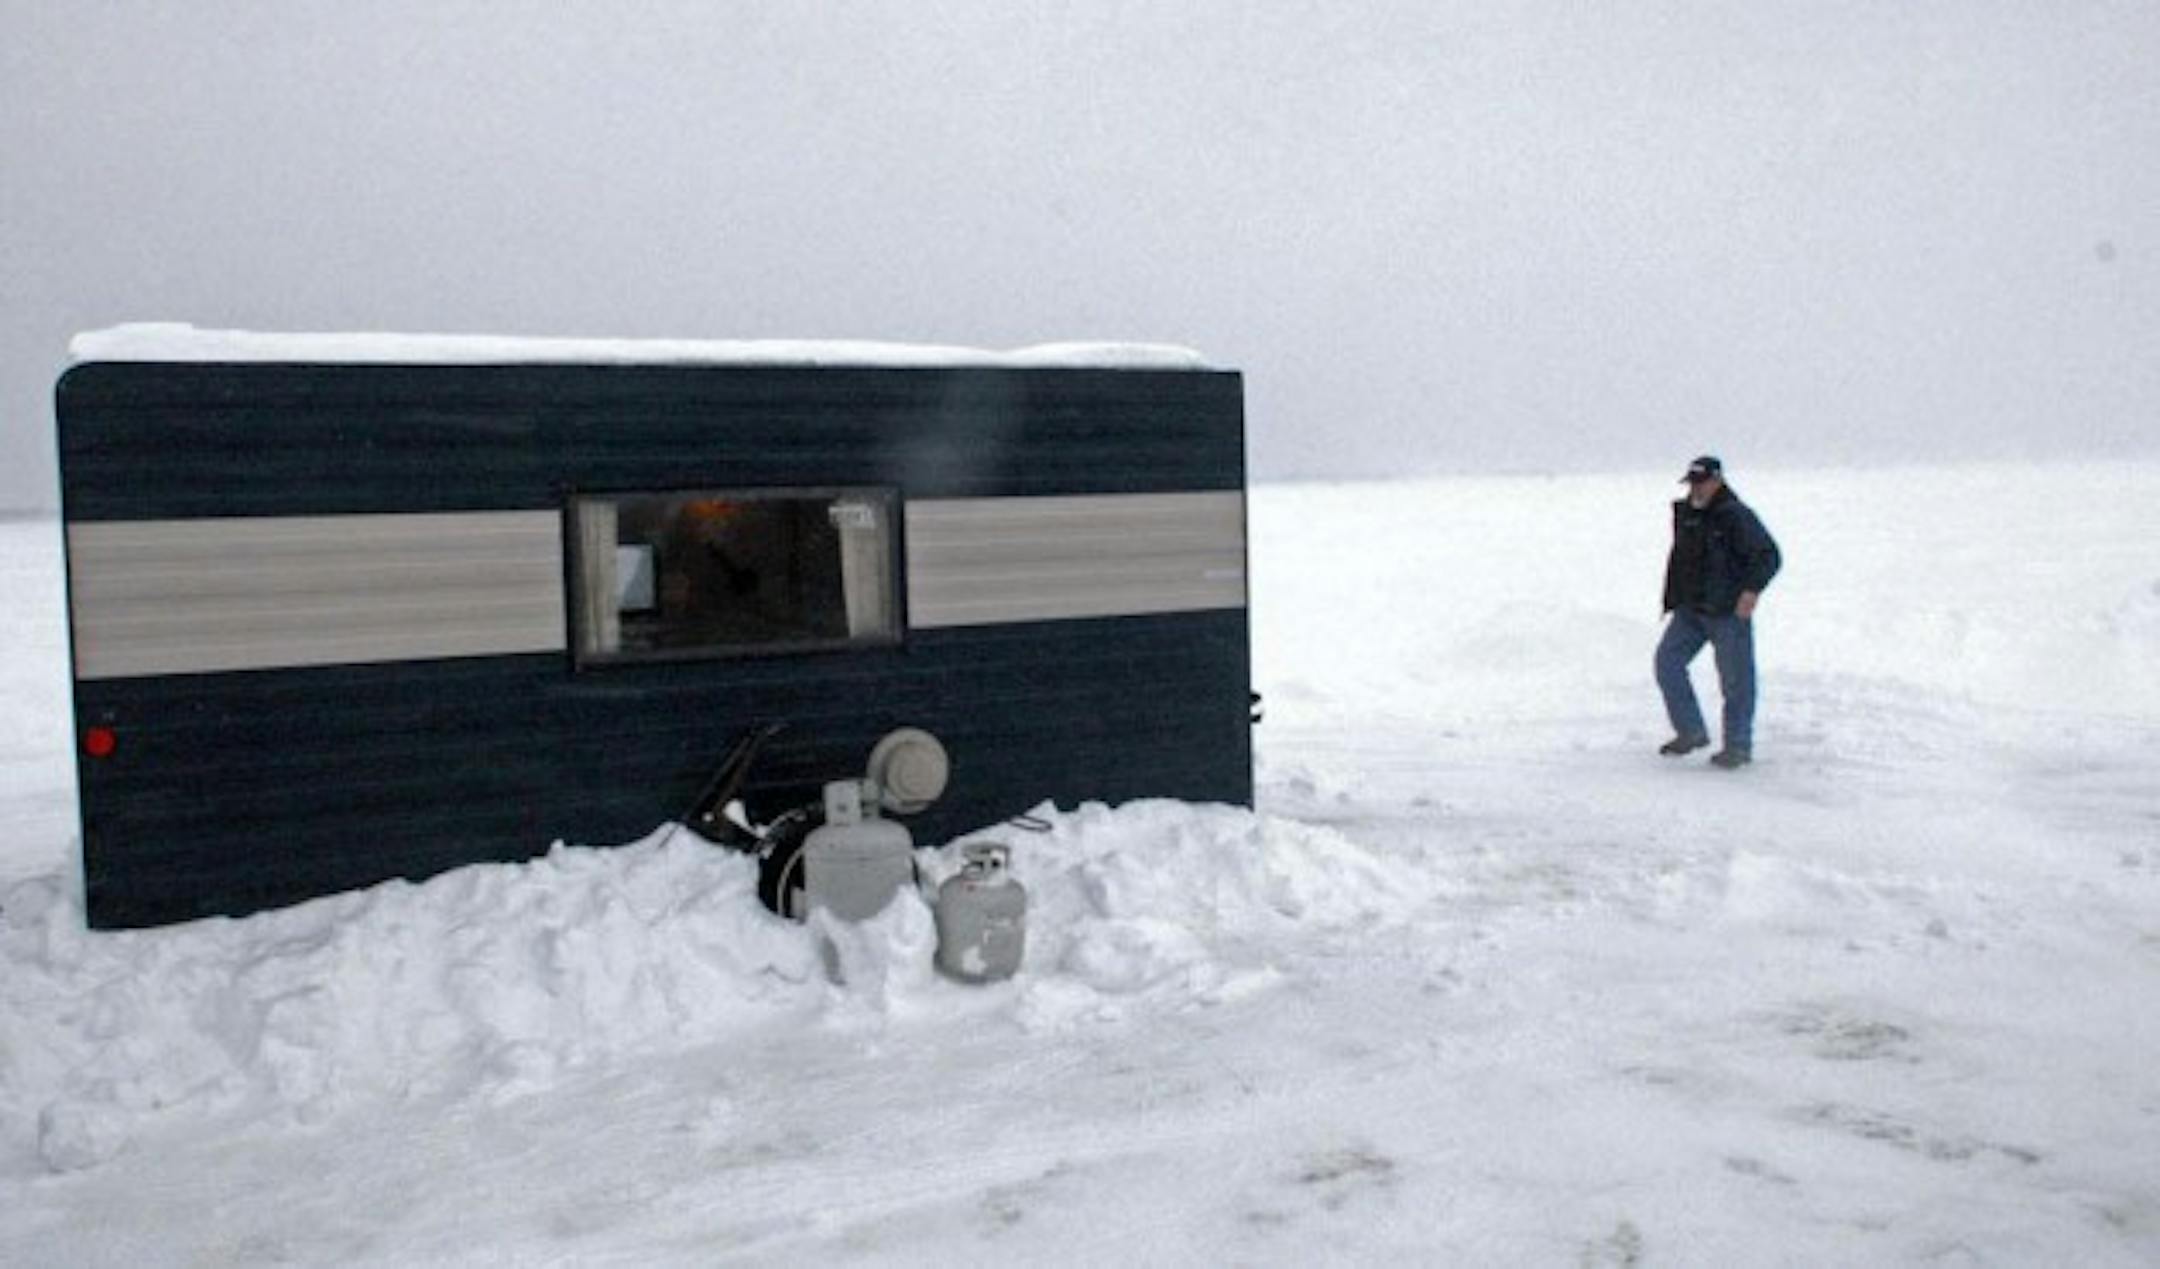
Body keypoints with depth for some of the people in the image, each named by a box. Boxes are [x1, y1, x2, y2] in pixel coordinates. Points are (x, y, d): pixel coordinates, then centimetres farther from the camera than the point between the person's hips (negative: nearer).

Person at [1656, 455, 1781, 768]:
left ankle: (1738, 745, 11)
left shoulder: (1736, 516, -11)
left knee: (1735, 678, -1)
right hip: (1690, 610, 7)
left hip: (1728, 611, -7)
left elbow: (1769, 556, -13)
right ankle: (1691, 731, 8)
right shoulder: (1685, 513, 11)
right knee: (1668, 660, -2)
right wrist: (1673, 598, 22)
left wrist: (1752, 589, -27)